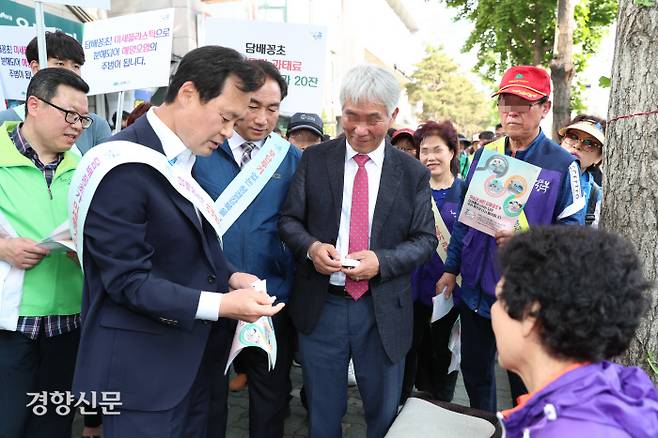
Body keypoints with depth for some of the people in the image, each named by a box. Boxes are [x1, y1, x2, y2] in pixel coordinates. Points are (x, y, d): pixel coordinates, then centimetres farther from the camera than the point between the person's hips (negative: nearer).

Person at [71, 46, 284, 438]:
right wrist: (220, 305, -25)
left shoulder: (189, 159, 5)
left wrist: (229, 276, -3)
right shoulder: (123, 167, -22)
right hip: (142, 365, -8)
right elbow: (127, 280, -22)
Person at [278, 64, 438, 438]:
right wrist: (311, 246, -19)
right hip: (321, 305, 1)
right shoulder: (314, 159, -1)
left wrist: (382, 260, -19)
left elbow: (425, 239, 0)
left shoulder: (414, 173, -2)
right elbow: (289, 220, 2)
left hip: (384, 310, 0)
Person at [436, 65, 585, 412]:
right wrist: (451, 269, 8)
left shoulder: (562, 164, -7)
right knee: (474, 371, 19)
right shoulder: (484, 155, 6)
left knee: (524, 381, 11)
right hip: (476, 289, 5)